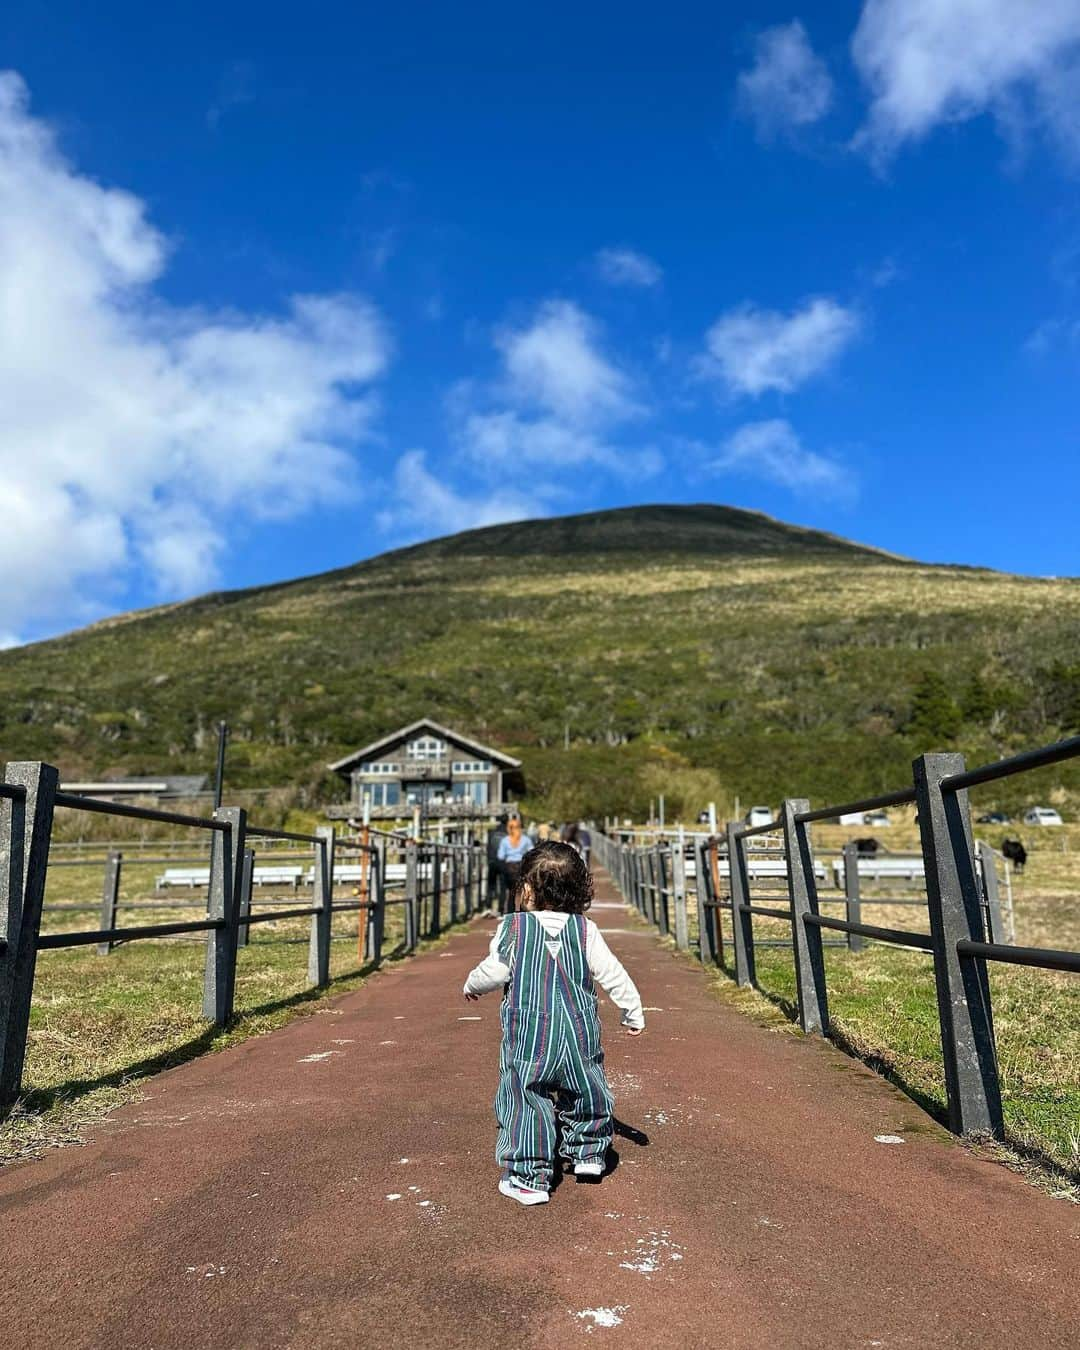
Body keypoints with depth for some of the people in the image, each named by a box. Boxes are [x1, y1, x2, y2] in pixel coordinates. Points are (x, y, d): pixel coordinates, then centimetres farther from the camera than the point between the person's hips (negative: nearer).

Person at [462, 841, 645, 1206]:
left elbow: (494, 972, -6)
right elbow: (612, 974, 3)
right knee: (586, 1093, 22)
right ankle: (588, 1154, 36)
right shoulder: (586, 930, 0)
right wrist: (633, 1012, 16)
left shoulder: (513, 927, -7)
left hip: (528, 1035, -3)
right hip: (579, 1031, 3)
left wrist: (472, 985, 16)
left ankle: (529, 1178, 9)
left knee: (525, 1101, 6)